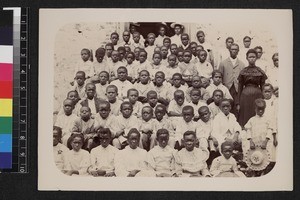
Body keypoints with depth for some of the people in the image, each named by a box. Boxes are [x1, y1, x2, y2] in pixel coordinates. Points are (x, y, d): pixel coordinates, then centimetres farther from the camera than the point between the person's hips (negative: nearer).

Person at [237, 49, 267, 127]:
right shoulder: (243, 71, 4)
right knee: (245, 118, 1)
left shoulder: (260, 72, 4)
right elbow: (240, 88, 7)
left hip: (257, 96, 0)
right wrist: (238, 103, 4)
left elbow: (262, 87, 7)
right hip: (245, 96, 0)